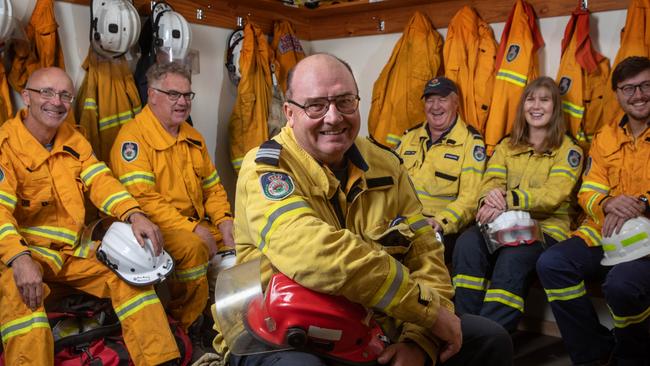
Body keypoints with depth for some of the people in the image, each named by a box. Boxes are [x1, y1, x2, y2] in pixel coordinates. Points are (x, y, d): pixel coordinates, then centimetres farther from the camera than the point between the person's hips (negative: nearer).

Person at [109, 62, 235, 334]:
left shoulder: (193, 138, 16)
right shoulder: (133, 136, -10)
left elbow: (213, 188, 19)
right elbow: (142, 198, -20)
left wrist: (224, 222, -1)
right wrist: (193, 229, -22)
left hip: (196, 224, 8)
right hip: (153, 227, -8)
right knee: (192, 248, -33)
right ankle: (184, 326, -12)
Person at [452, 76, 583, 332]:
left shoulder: (569, 151, 8)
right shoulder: (506, 146, 21)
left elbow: (554, 194, -9)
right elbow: (490, 182, 5)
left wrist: (508, 200, -26)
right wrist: (490, 198, -22)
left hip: (546, 228, -3)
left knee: (514, 256, -37)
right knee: (467, 242, -30)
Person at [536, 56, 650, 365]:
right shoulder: (605, 138, 16)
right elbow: (588, 192, 9)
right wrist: (608, 203, -15)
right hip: (604, 233, 4)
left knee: (622, 284, -33)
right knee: (551, 264, -20)